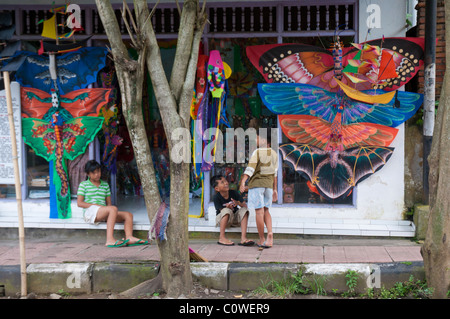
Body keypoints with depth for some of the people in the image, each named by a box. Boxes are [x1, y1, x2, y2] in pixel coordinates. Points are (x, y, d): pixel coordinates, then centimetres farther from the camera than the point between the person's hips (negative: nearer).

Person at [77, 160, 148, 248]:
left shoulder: (105, 185, 22)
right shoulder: (83, 184, 8)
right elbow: (79, 203, -2)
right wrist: (97, 205, -12)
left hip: (104, 214, 6)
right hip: (90, 212, -6)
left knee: (128, 215, -12)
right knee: (113, 209, -34)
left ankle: (129, 238, -37)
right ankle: (110, 240, -48)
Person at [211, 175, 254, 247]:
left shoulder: (234, 193, -10)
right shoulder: (216, 197, -17)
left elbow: (245, 205, -11)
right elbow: (223, 211, -20)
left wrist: (239, 203, -33)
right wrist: (228, 207, -42)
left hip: (234, 218, 4)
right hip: (222, 219, -4)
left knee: (244, 210, -21)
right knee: (227, 210, -34)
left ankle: (243, 238, -29)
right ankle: (222, 238, -29)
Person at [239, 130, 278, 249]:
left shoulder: (257, 152, -7)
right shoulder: (274, 154, 13)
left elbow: (250, 168, -19)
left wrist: (243, 182, -26)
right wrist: (274, 189, 21)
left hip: (256, 184, -6)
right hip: (269, 184, 6)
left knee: (259, 211, -2)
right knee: (266, 210, 15)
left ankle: (262, 240, 2)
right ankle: (270, 232, -8)